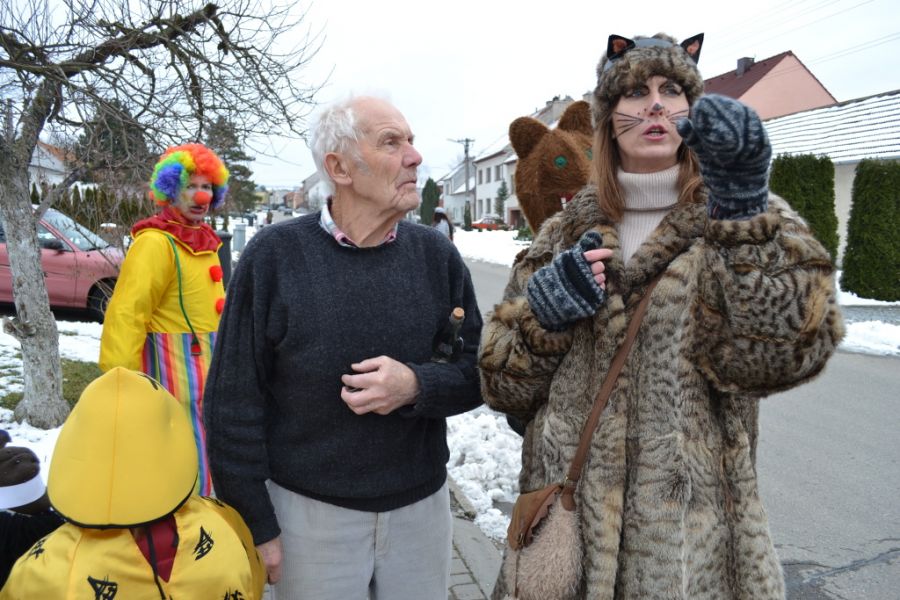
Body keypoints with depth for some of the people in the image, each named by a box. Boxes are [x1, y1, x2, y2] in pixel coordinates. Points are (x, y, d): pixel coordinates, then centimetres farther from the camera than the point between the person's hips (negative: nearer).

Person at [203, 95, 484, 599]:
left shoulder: (437, 254, -3)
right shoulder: (275, 255, -11)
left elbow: (478, 369, 0)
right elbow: (234, 401, -7)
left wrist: (416, 385, -20)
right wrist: (255, 524, -5)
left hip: (421, 506, 3)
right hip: (308, 512, -2)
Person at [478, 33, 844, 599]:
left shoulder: (753, 219, -1)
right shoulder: (569, 232, 5)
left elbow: (778, 353, -18)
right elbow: (503, 380, 3)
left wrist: (744, 212, -26)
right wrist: (541, 313, -15)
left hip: (689, 519, -2)